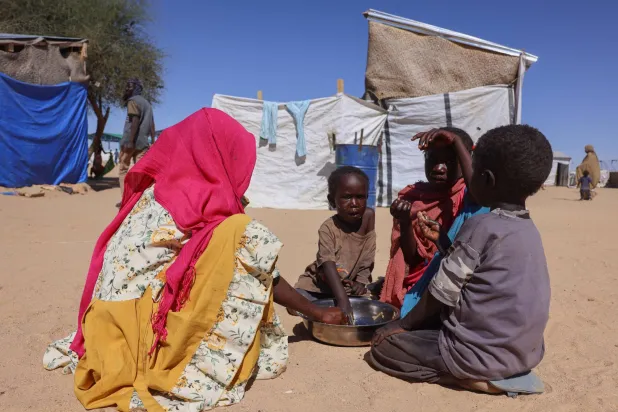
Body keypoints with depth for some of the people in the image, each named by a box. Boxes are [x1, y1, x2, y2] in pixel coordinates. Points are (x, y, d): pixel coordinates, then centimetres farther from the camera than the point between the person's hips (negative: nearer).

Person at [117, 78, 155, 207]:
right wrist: (152, 141, 17)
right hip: (143, 141, 6)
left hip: (130, 140, -6)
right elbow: (152, 124, 18)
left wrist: (130, 140, -22)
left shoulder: (133, 100, -3)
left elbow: (135, 120, -16)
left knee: (123, 169, 3)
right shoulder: (147, 103, 21)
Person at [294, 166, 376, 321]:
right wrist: (342, 301, -44)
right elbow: (328, 265, -33)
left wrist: (362, 281, -13)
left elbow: (368, 258, 0)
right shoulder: (328, 228, -22)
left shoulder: (369, 216, -10)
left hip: (351, 287, 3)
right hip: (319, 285, -3)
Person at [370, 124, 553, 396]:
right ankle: (508, 372, 9)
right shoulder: (529, 230, 4)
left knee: (383, 346, 4)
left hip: (484, 352, -8)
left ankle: (475, 379, -6)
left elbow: (441, 293, -14)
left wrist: (403, 325, 1)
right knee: (429, 324, 27)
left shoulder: (480, 226, -20)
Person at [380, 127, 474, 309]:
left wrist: (456, 142, -27)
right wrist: (405, 224, -17)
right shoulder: (412, 197, 3)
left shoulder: (468, 197, -5)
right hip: (414, 288, 3)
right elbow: (411, 259, 2)